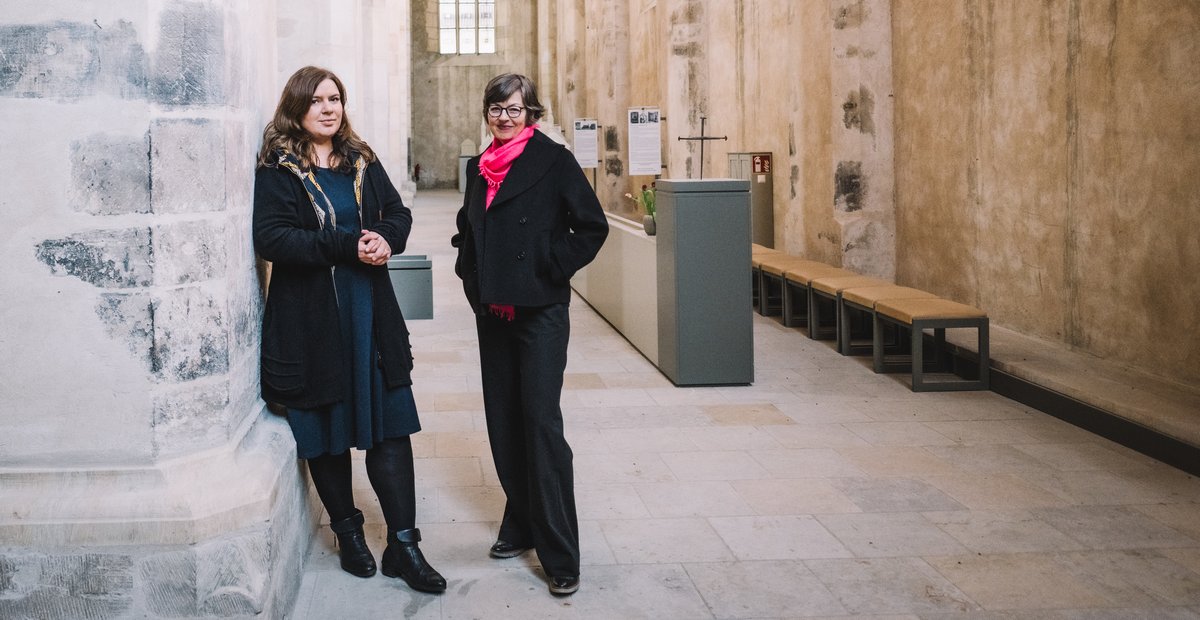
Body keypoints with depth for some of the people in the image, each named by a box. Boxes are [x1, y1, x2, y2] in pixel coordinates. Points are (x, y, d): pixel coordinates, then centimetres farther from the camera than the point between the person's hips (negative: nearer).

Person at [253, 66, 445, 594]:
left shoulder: (362, 162, 11)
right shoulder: (278, 169, -4)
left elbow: (399, 213, 13)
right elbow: (271, 238, -15)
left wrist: (385, 238, -11)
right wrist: (349, 246, -21)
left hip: (370, 313, 4)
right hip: (310, 319, -3)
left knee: (390, 426, 0)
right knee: (326, 431, 7)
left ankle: (403, 544, 6)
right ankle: (348, 531, 26)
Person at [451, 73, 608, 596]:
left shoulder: (553, 160, -6)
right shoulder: (479, 167, 12)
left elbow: (592, 226, -7)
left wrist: (551, 269, -12)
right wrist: (471, 275, 11)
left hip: (540, 310, -6)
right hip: (492, 312, 6)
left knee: (541, 423, -9)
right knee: (503, 422, 10)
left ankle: (560, 556, -6)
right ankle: (521, 526, 26)